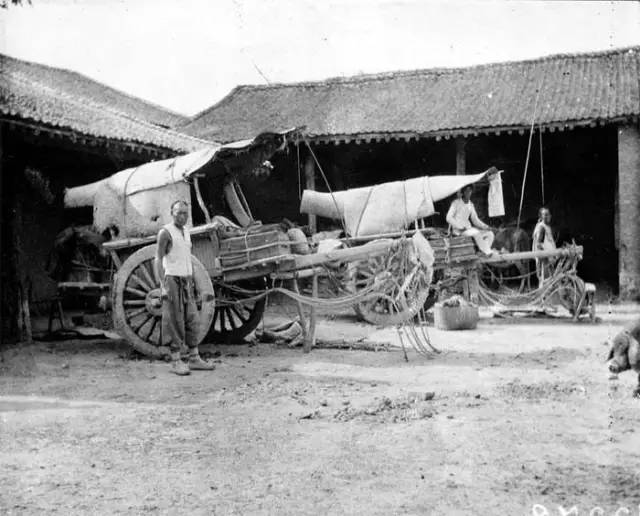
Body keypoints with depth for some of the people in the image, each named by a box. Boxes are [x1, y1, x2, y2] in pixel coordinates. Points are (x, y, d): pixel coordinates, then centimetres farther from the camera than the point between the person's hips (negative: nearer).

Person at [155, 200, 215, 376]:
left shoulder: (186, 233, 14)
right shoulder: (165, 232, -10)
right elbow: (158, 260, -13)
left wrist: (192, 283, 17)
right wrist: (163, 286, -19)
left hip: (186, 282, 7)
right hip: (172, 281, -7)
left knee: (192, 320, 6)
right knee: (174, 322, -4)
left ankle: (194, 359, 12)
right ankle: (176, 362, 2)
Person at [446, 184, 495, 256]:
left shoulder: (471, 205, 15)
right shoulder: (456, 203, -3)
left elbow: (475, 220, 18)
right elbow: (449, 218, -9)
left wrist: (486, 227, 0)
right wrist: (460, 227, -19)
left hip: (468, 228, 7)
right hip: (458, 230, -7)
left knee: (490, 234, -13)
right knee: (477, 233, -34)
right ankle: (488, 252, -29)